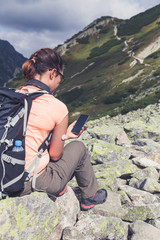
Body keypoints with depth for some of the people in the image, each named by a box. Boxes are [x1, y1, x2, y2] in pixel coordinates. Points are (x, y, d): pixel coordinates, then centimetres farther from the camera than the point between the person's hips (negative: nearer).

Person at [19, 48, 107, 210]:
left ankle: (59, 187, 35)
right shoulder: (58, 107, -15)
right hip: (31, 183, -6)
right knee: (78, 147, 18)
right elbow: (55, 155, -7)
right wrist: (66, 136, 13)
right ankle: (90, 197, 38)